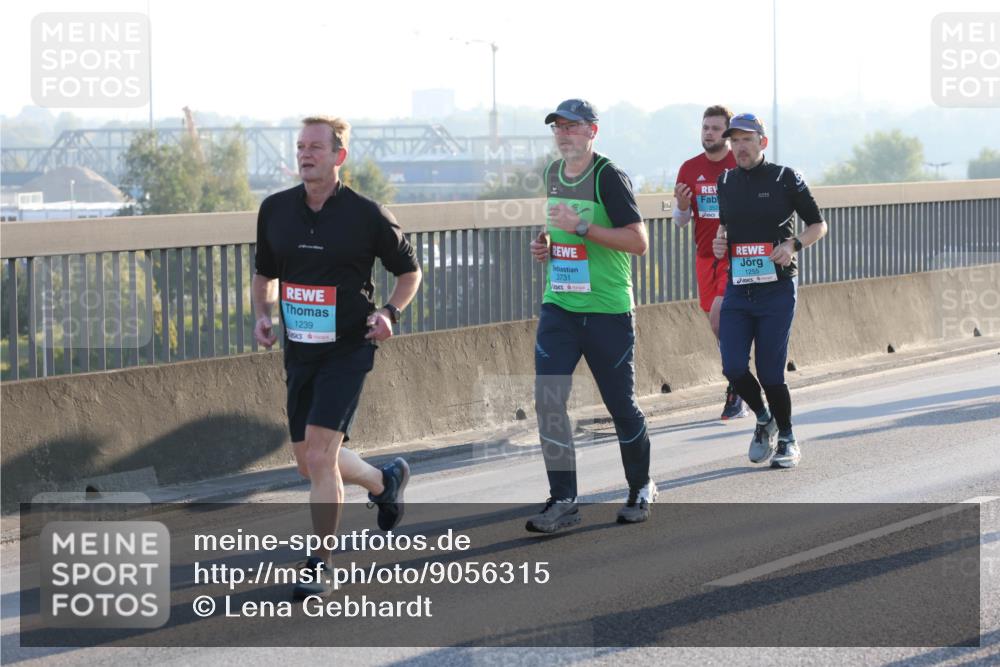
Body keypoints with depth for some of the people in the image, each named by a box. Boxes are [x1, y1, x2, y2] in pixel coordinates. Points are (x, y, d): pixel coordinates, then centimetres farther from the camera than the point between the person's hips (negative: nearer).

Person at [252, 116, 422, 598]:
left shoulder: (366, 214, -8)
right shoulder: (275, 210, 3)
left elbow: (409, 271, 4)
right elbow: (265, 272, 19)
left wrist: (389, 313, -12)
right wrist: (262, 315, 1)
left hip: (347, 350, -5)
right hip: (298, 352, 5)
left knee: (320, 457, -16)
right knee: (309, 463, 12)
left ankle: (319, 566, -5)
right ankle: (385, 480, 42)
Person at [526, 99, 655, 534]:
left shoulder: (609, 177, -11)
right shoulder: (553, 173, 11)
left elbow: (638, 241, -18)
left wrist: (581, 227, -23)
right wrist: (545, 243, 6)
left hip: (608, 311, -5)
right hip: (559, 306, 6)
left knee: (621, 405, 6)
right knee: (548, 399, -9)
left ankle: (640, 490, 27)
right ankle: (563, 501, -5)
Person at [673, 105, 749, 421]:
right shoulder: (690, 169, 7)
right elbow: (681, 220, 10)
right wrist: (682, 205, -11)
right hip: (705, 256, 5)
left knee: (719, 316, -19)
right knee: (718, 325, 9)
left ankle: (736, 386, -7)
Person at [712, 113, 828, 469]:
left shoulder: (785, 178, -4)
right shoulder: (726, 182, 9)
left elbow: (818, 225, 2)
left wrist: (793, 245, -16)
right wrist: (720, 241, 4)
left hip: (777, 289, -4)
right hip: (737, 289, 4)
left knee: (770, 372, -4)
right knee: (733, 367, -6)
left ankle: (787, 440, 16)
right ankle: (763, 419, 22)